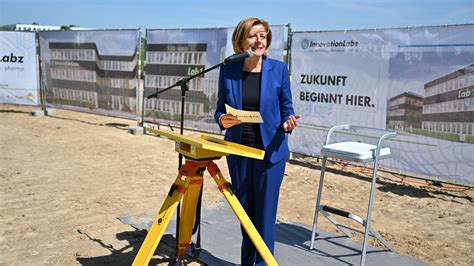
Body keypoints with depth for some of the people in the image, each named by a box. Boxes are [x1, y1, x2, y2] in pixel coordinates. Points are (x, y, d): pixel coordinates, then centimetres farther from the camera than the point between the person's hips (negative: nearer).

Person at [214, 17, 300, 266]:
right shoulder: (228, 70, -1)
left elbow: (286, 108, 1)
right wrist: (222, 120, -17)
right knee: (245, 211, 15)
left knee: (265, 213, 1)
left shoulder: (279, 69, -5)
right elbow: (220, 109, 5)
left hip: (270, 150, -2)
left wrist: (288, 123, -21)